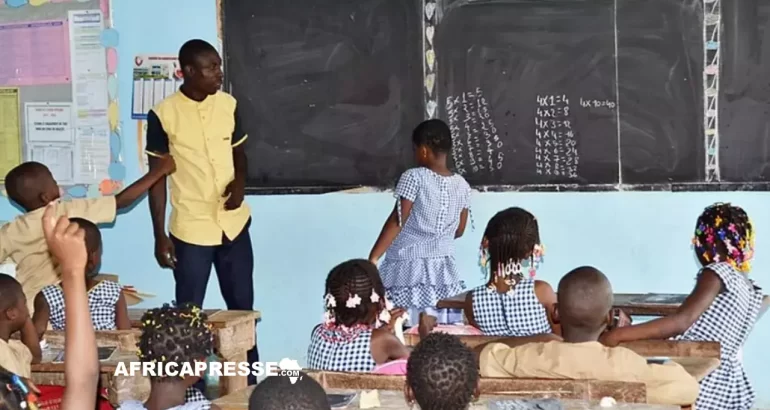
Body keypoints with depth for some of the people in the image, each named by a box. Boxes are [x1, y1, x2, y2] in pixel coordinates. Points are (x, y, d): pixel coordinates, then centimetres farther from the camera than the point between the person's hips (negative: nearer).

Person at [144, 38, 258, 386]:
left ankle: (249, 380, 22)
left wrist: (240, 181, -9)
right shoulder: (163, 115, -10)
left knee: (242, 307, 11)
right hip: (190, 229, -4)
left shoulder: (228, 105, 1)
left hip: (234, 224, 4)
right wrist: (160, 235, -6)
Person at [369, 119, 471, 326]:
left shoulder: (414, 177, -10)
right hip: (443, 267, 5)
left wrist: (373, 257, -11)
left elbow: (397, 221, -13)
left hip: (409, 266, -5)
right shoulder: (462, 185, 5)